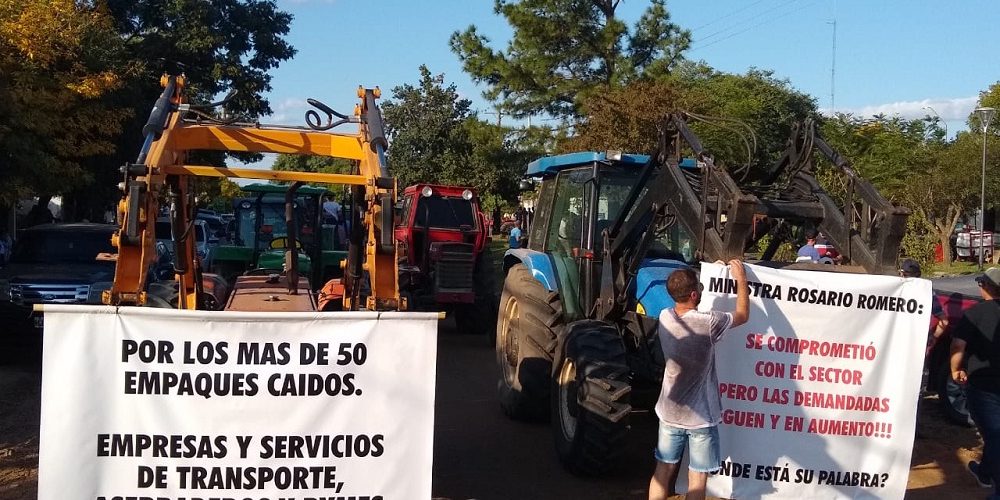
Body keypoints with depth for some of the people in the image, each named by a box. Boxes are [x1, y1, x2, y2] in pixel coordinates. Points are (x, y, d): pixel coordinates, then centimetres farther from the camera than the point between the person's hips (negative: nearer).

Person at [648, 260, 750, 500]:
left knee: (663, 471, 15)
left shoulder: (665, 318, -8)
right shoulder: (708, 323, -23)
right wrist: (741, 279, 8)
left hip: (670, 413, 5)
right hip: (700, 417, -5)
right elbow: (743, 316, -4)